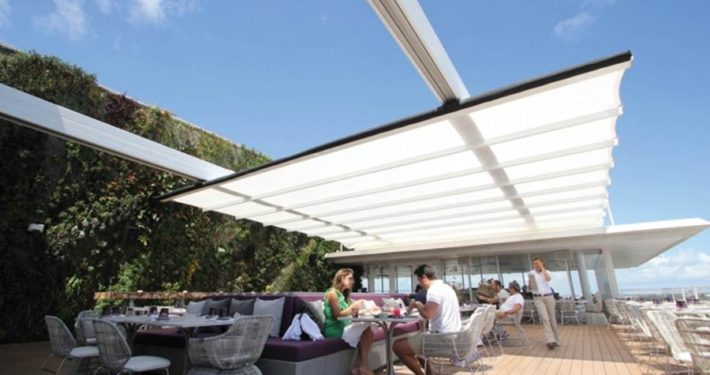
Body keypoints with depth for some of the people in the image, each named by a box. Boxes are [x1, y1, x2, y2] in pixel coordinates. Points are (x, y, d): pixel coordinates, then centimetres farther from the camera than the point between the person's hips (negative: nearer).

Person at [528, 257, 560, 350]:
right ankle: (550, 341, -17)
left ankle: (556, 340, 19)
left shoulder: (547, 272, 5)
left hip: (549, 297, 1)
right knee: (545, 319, -13)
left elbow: (548, 279, -20)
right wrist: (529, 284, -14)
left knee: (552, 319, 7)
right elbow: (529, 288, 8)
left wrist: (542, 268, -12)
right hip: (538, 298, -1)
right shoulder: (531, 274, 6)